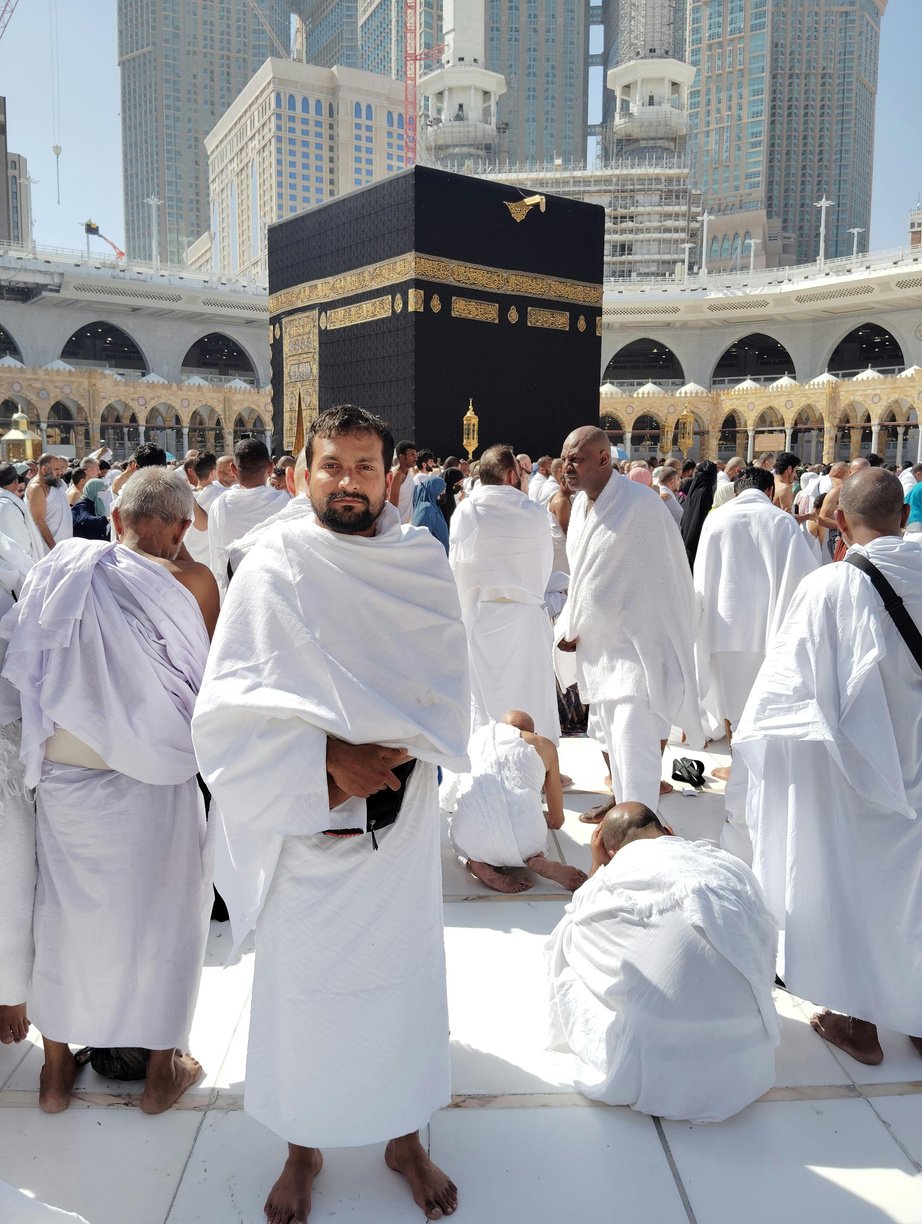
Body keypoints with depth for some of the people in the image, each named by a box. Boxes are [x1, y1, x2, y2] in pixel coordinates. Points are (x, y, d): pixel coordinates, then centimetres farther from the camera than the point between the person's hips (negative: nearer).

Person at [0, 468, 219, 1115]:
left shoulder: (58, 569, 1)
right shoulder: (189, 580, -13)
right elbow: (208, 678, -5)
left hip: (60, 770, 4)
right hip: (151, 776, -4)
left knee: (66, 911, 21)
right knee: (160, 915, 16)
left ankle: (57, 1069, 38)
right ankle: (163, 1070, 32)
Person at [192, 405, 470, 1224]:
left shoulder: (424, 565, -1)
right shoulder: (273, 566, -6)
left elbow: (447, 689, -2)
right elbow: (235, 699, -9)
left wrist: (387, 756, -17)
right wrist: (329, 758, -19)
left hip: (399, 810, 2)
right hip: (299, 816, -1)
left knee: (403, 969, 12)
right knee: (300, 977, 10)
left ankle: (404, 1135, 36)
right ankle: (304, 1148, 34)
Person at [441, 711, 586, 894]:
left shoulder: (476, 737, 27)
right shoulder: (544, 745, 22)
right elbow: (557, 821, 30)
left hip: (472, 840, 0)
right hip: (523, 839, 0)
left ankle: (477, 864, 4)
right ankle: (537, 860, 2)